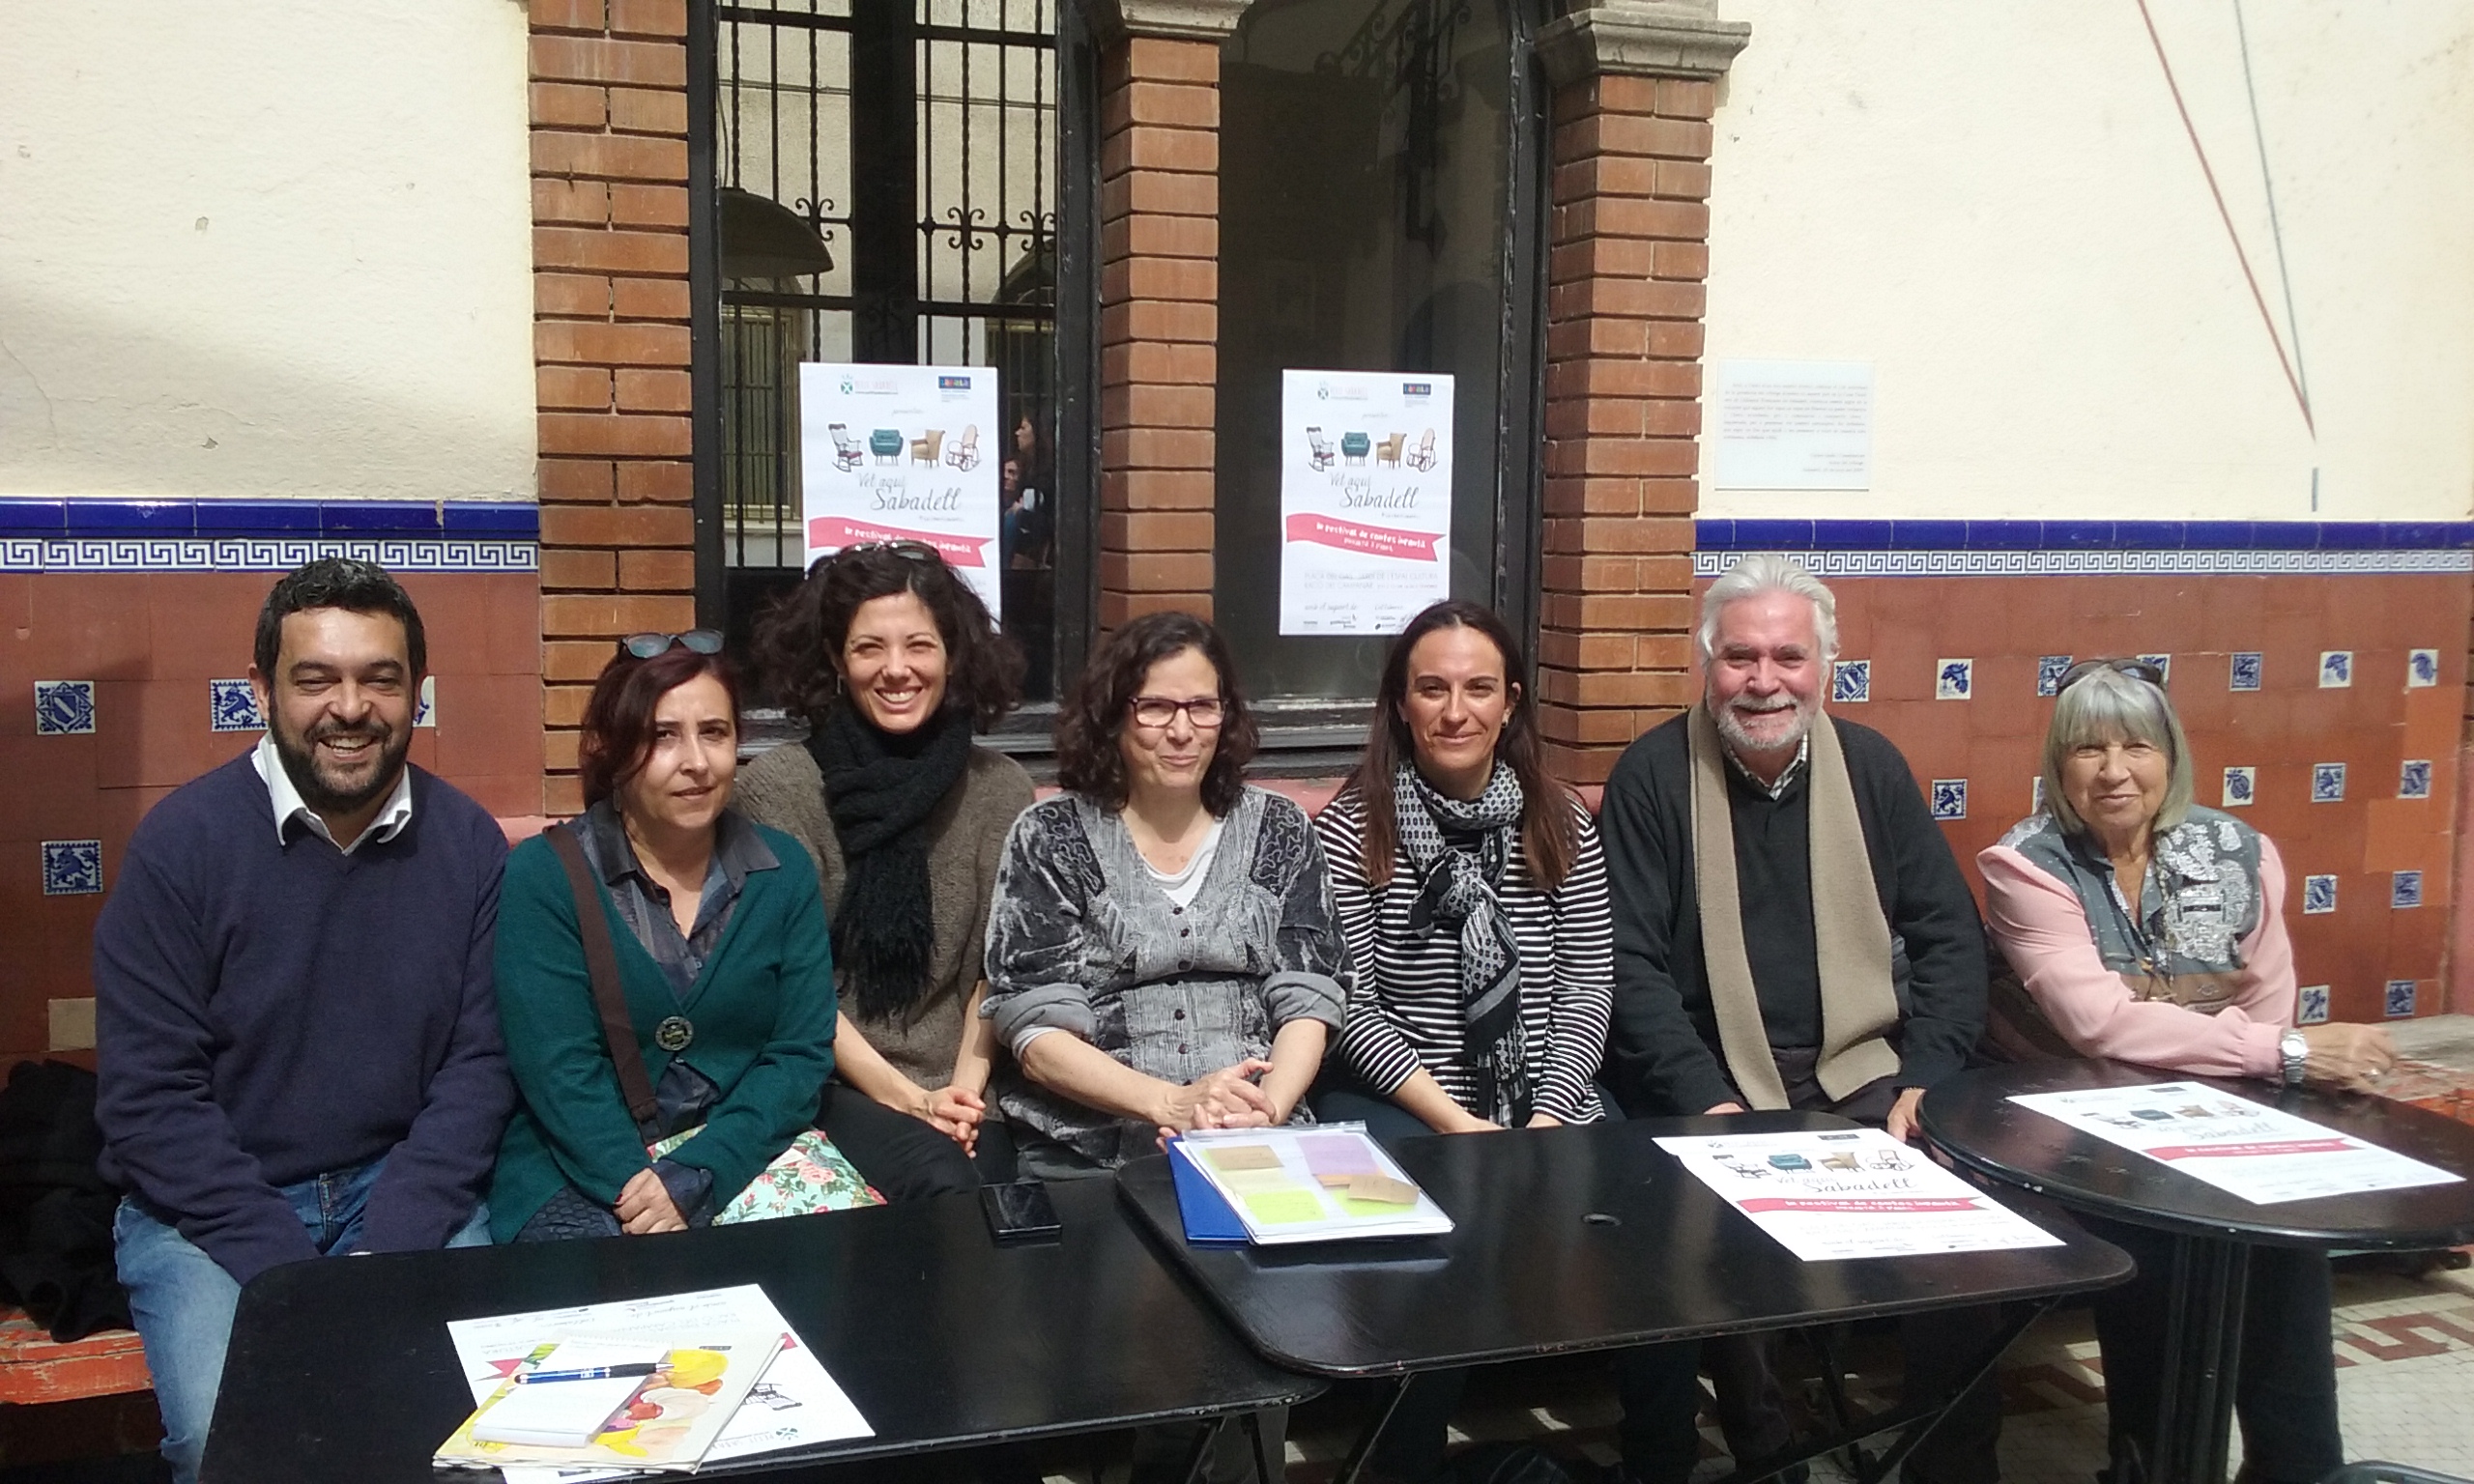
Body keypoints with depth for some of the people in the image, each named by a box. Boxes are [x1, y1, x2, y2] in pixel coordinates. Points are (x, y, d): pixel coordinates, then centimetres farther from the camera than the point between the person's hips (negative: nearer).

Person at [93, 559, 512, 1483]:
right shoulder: (180, 843, -10)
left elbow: (478, 1065, -3)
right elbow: (148, 1100, -11)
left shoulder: (469, 844, -3)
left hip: (405, 1191, 2)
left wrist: (386, 1251, -15)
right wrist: (291, 1275, -19)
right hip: (209, 1203, -2)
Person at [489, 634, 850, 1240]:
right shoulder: (541, 876, -4)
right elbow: (559, 1070, -10)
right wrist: (640, 1193, -22)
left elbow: (802, 1050, -2)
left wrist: (692, 1180, -15)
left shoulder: (784, 871, 4)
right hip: (578, 1170, -3)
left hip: (745, 1152, 3)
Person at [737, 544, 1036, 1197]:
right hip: (824, 1087, -2)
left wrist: (965, 1088, -8)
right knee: (939, 1178, -29)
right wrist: (908, 1100, -11)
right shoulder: (778, 786, -4)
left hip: (963, 1097, 2)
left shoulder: (1000, 788, 4)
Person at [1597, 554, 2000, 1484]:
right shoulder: (1652, 776, -2)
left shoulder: (1871, 766, 9)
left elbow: (1949, 935, 9)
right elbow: (1630, 963, -6)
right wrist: (1708, 1102, -18)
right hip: (1712, 1081, -3)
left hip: (1862, 1070, 3)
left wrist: (1927, 1078, -6)